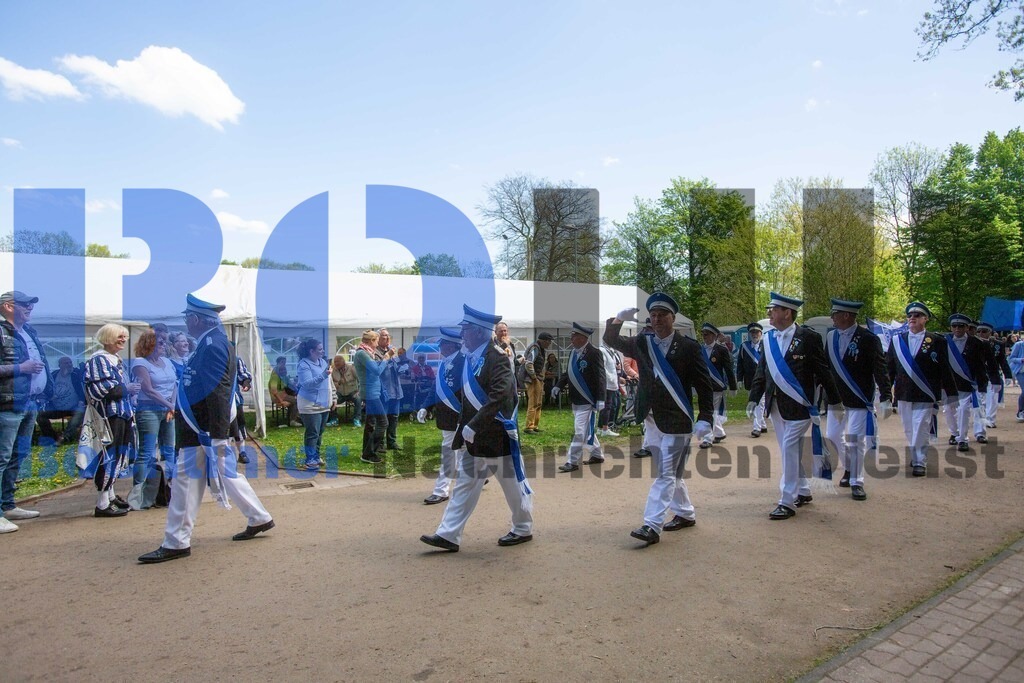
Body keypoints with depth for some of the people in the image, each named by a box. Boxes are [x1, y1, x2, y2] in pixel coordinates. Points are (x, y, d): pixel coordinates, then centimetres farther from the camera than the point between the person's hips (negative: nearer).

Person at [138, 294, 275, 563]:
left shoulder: (212, 344, -18)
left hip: (205, 429, -10)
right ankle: (259, 518, 25)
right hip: (205, 426, 10)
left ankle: (176, 543, 8)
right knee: (226, 474, 16)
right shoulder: (215, 342, 14)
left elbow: (218, 392, -24)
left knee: (187, 478, -2)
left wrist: (218, 436, -25)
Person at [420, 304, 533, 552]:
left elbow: (500, 396, -29)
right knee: (465, 485, 10)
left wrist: (473, 425, -29)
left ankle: (523, 529, 28)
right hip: (475, 439, 8)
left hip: (498, 438, -8)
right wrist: (464, 426, 11)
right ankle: (448, 535, 16)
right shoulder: (472, 357, 7)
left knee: (513, 485, 10)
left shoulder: (497, 357, -18)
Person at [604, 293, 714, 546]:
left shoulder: (688, 347, -8)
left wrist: (705, 418, -14)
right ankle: (685, 514, 35)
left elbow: (704, 385, -7)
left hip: (677, 422, -6)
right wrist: (618, 319, -8)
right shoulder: (641, 343, 5)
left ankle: (652, 526, -5)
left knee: (666, 474, -6)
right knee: (669, 473, 17)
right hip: (652, 420, 6)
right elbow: (611, 340, 12)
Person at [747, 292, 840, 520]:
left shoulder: (808, 337, -9)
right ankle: (803, 492, 32)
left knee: (789, 449, -7)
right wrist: (753, 398, 1)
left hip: (798, 405, -6)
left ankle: (787, 502, 2)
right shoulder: (769, 338, 6)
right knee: (792, 451, 15)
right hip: (776, 405, 6)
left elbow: (823, 371, -5)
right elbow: (761, 371, 9)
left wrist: (834, 401, -1)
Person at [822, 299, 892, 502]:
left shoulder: (868, 339, -11)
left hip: (860, 400, -5)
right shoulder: (831, 337, 4)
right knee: (833, 437, 10)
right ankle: (849, 468, 36)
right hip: (836, 398, 5)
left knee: (856, 440, -1)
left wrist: (886, 398, -18)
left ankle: (856, 482, 15)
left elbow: (880, 370, -13)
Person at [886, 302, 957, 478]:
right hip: (903, 395, 3)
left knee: (921, 430, -5)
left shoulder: (937, 341, -1)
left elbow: (945, 370, 0)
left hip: (925, 395, -3)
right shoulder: (897, 340, 7)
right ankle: (914, 458, 28)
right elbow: (890, 367, 10)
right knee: (909, 430, 12)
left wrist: (951, 393, 0)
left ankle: (920, 463, 5)